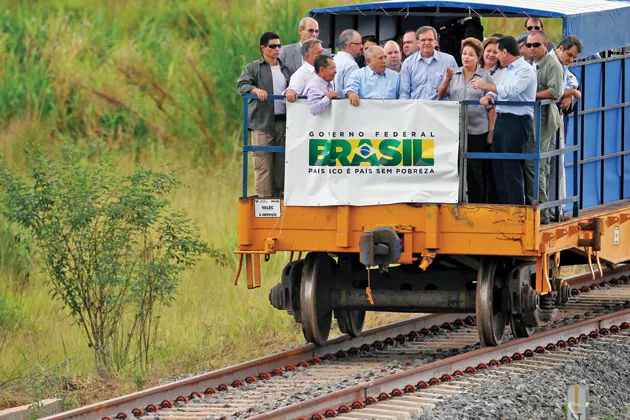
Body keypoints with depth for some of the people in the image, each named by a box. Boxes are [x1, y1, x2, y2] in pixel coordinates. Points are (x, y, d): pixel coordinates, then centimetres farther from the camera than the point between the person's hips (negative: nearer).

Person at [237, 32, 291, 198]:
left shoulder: (285, 69, 19)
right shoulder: (253, 68, 5)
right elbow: (242, 85, -9)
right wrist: (255, 90, -28)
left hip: (283, 121, 5)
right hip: (262, 122, -5)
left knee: (281, 162, 5)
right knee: (263, 162, -8)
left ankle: (278, 195, 11)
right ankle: (264, 197, -8)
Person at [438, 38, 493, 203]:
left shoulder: (485, 76, 2)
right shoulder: (454, 74, 11)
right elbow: (440, 95, 6)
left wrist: (491, 131, -5)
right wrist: (446, 81, -13)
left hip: (476, 129, -3)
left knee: (475, 170, 1)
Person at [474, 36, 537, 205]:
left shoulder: (525, 70, -9)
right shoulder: (506, 70, 20)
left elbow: (510, 91, -21)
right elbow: (497, 90, 20)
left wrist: (486, 85, -13)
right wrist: (487, 96, -4)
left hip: (517, 120, -10)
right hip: (501, 119, 10)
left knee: (512, 167, -10)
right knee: (498, 166, 11)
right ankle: (502, 206, 17)